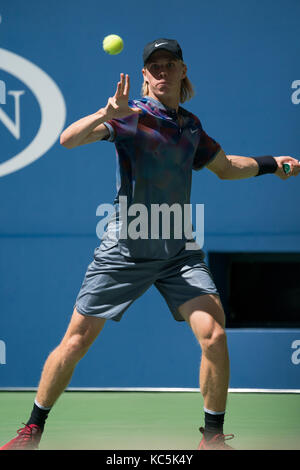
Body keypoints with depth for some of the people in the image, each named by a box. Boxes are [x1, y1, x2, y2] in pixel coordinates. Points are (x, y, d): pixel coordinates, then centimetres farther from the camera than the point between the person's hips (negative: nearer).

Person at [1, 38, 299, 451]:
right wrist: (107, 114, -38)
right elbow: (68, 139, -22)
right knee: (75, 342, 0)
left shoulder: (191, 124, 8)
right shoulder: (131, 114, -8)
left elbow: (225, 167, 26)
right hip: (125, 253, -3)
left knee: (214, 335, -14)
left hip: (179, 252, 3)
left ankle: (213, 436, 2)